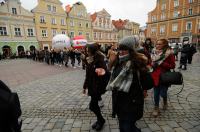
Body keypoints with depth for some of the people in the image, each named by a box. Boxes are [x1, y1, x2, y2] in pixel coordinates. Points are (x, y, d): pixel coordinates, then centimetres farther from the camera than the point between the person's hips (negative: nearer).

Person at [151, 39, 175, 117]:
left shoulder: (169, 54, -8)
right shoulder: (154, 52, 3)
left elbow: (172, 66, -9)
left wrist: (162, 64, -18)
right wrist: (152, 64, -6)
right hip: (155, 76, 3)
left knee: (162, 93, 3)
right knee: (156, 93, 8)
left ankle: (165, 101, 39)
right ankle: (156, 108, 24)